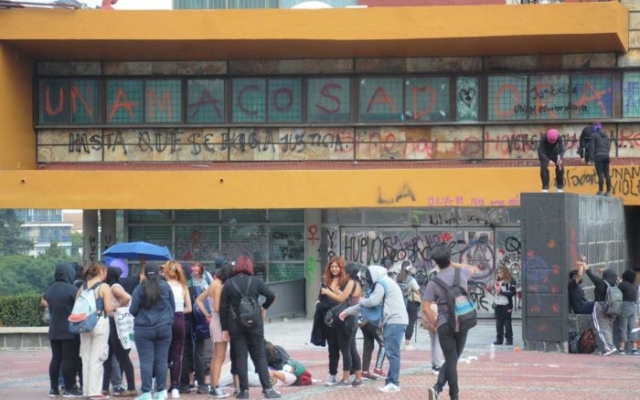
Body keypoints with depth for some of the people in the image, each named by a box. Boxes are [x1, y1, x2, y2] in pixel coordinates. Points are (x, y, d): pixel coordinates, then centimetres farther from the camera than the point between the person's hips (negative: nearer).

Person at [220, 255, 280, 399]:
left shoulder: (228, 283, -2)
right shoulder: (255, 281, -2)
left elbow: (223, 308, -3)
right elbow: (271, 295, -11)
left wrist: (224, 329, 1)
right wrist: (264, 307, 8)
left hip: (235, 324, 0)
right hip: (254, 322, 0)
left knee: (240, 357, 5)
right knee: (259, 356, 4)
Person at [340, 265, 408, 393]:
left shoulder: (381, 283, -6)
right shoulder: (385, 282, 24)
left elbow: (373, 301, -16)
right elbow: (371, 302, 27)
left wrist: (361, 301, 7)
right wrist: (348, 312, 26)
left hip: (395, 321, -10)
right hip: (394, 321, 10)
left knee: (392, 352, -11)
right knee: (392, 352, 8)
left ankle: (393, 383, -13)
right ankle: (391, 382, 8)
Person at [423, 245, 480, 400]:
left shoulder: (434, 282, -8)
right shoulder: (461, 273, -1)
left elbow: (426, 308, -10)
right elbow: (474, 269, 25)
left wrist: (434, 324, 2)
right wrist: (455, 265, 26)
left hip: (445, 325, -2)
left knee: (451, 361, 4)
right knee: (452, 360, 10)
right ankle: (438, 387, -4)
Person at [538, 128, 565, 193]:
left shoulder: (559, 138, -30)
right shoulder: (543, 138, -36)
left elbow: (562, 149, -26)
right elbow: (541, 152, -35)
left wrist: (560, 159, -44)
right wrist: (548, 161, -48)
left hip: (555, 153, 2)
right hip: (544, 154, -2)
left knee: (560, 168, -9)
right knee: (543, 168, -19)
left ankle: (559, 187, 5)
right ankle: (545, 188, -12)